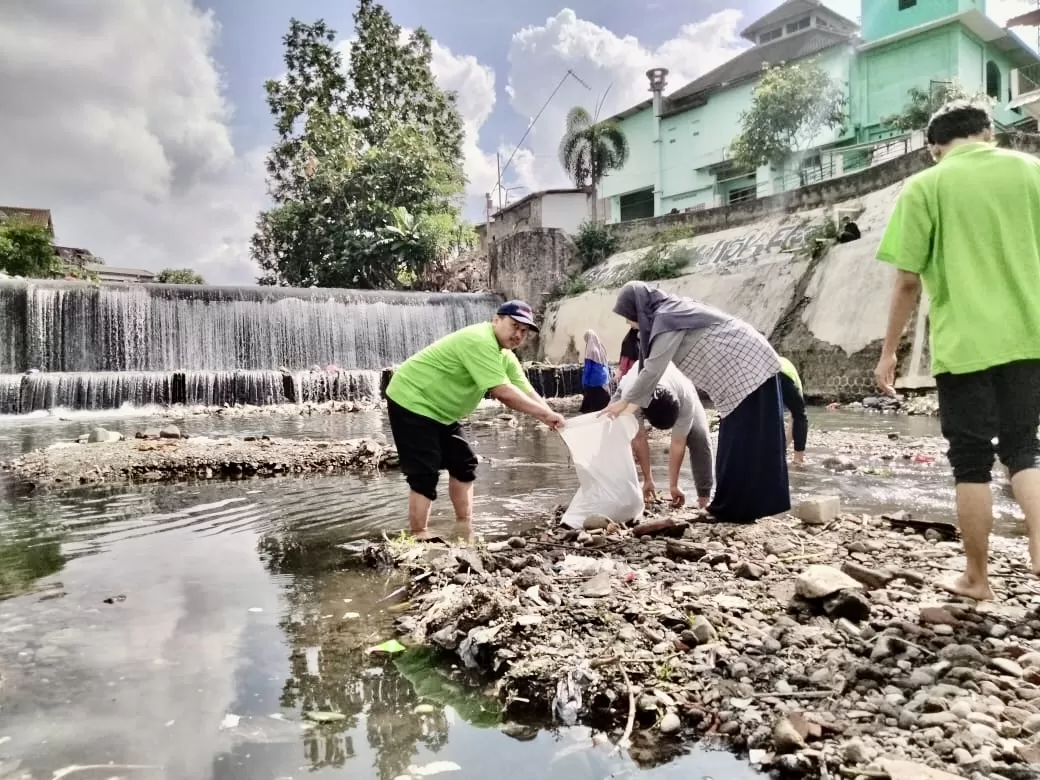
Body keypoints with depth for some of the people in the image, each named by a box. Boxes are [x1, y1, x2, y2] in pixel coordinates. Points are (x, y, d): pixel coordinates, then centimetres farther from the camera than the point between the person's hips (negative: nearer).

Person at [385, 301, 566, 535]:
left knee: (463, 465, 12)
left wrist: (550, 418, -17)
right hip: (411, 402, -10)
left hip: (440, 411, 10)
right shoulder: (479, 342, -26)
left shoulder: (506, 357, 6)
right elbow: (503, 392, -31)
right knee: (425, 476, -13)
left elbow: (526, 392, -1)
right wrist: (545, 413, -25)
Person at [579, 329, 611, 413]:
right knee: (604, 402, 10)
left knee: (593, 406, -1)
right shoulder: (602, 348, 6)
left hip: (594, 381, -6)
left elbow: (587, 368, -11)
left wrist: (584, 383, -5)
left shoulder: (590, 350, -13)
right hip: (604, 380, 6)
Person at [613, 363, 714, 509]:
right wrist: (648, 479, -22)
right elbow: (638, 439, -31)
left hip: (677, 387, 0)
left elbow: (678, 443, -33)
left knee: (700, 435, -21)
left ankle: (705, 494, -9)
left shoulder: (686, 397, -43)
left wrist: (673, 485, -27)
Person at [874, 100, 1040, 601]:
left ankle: (977, 578, 17)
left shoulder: (925, 186, -3)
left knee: (971, 463, 6)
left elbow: (909, 280, -7)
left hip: (964, 343, -3)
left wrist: (889, 351, 1)